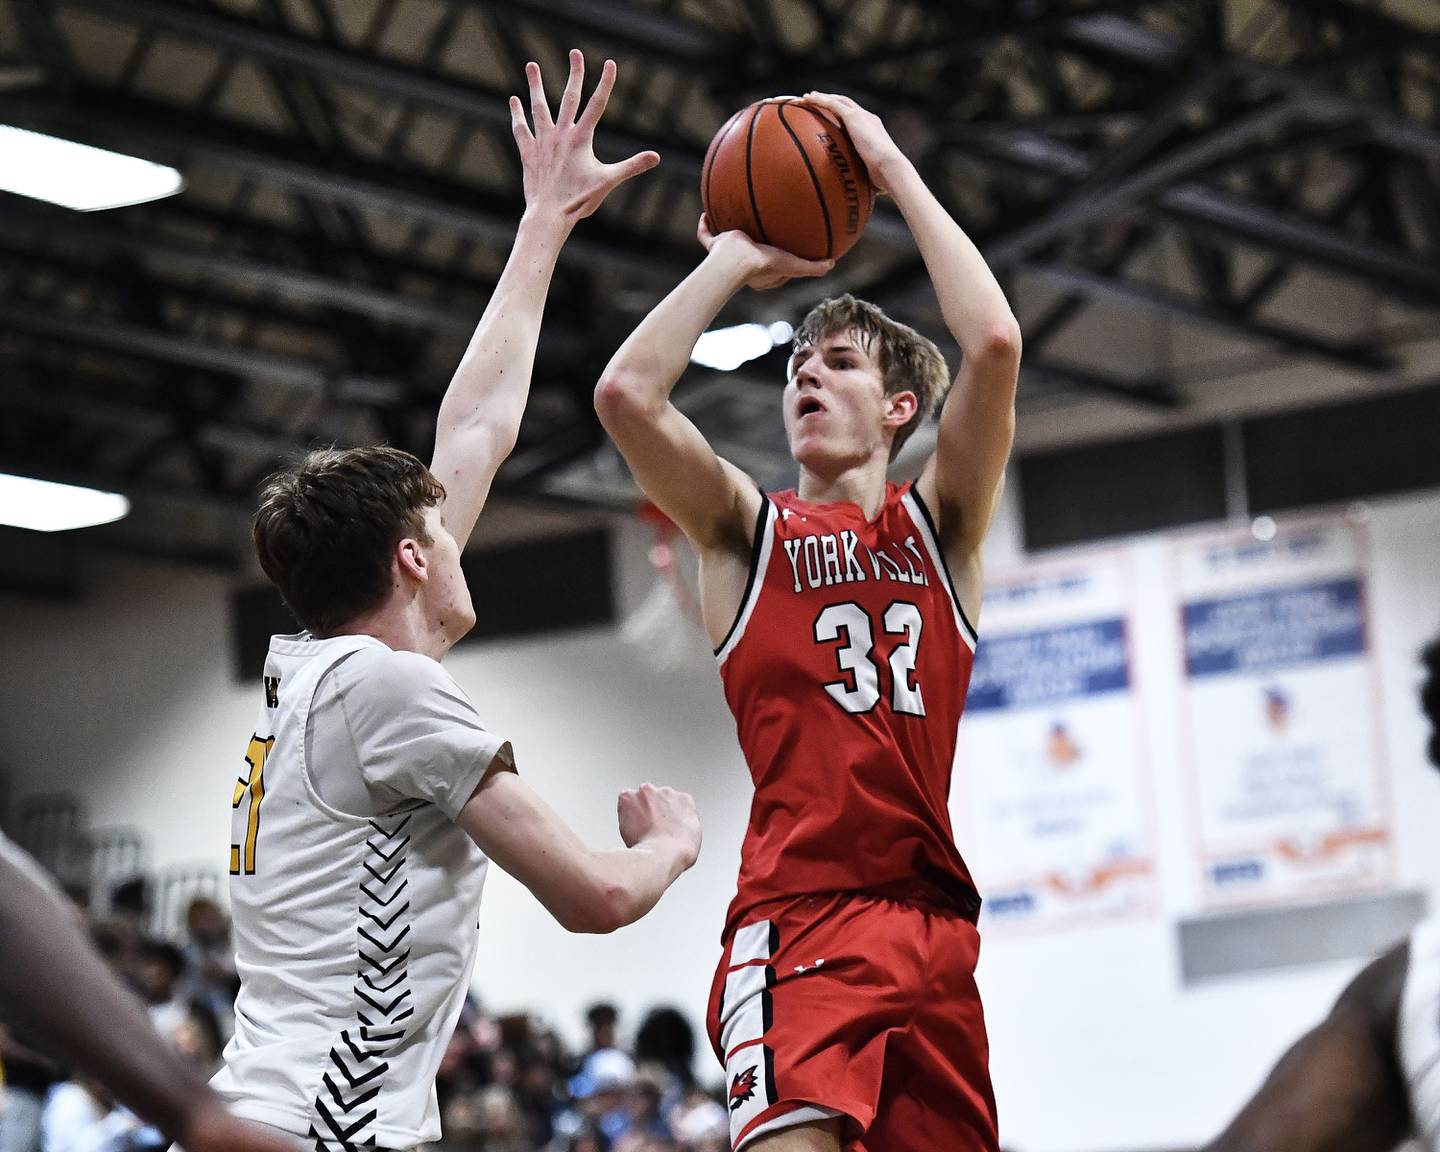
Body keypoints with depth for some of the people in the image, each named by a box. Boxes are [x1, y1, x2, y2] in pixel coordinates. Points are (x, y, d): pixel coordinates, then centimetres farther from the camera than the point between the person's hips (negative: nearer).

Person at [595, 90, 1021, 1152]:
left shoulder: (940, 525, 14)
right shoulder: (746, 532, 13)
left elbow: (994, 344, -2)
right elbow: (626, 394, -5)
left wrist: (892, 168, 4)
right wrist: (735, 262, 8)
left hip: (932, 919, 3)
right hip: (795, 915, -2)